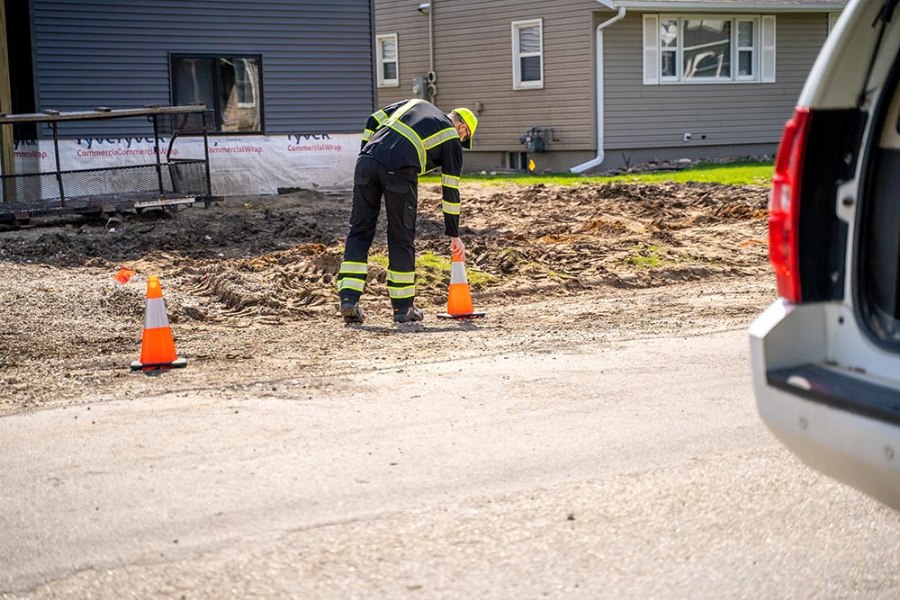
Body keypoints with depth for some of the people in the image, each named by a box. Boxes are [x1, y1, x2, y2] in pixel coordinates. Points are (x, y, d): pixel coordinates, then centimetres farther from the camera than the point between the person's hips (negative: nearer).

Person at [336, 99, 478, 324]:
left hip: (366, 161, 4)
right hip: (398, 171, -4)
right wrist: (454, 236, 20)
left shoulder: (414, 103, 29)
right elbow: (450, 192, 15)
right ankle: (403, 307, 16)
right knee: (401, 237, 8)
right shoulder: (452, 140, 15)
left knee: (360, 230, 11)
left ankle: (348, 299, 4)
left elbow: (373, 121, 20)